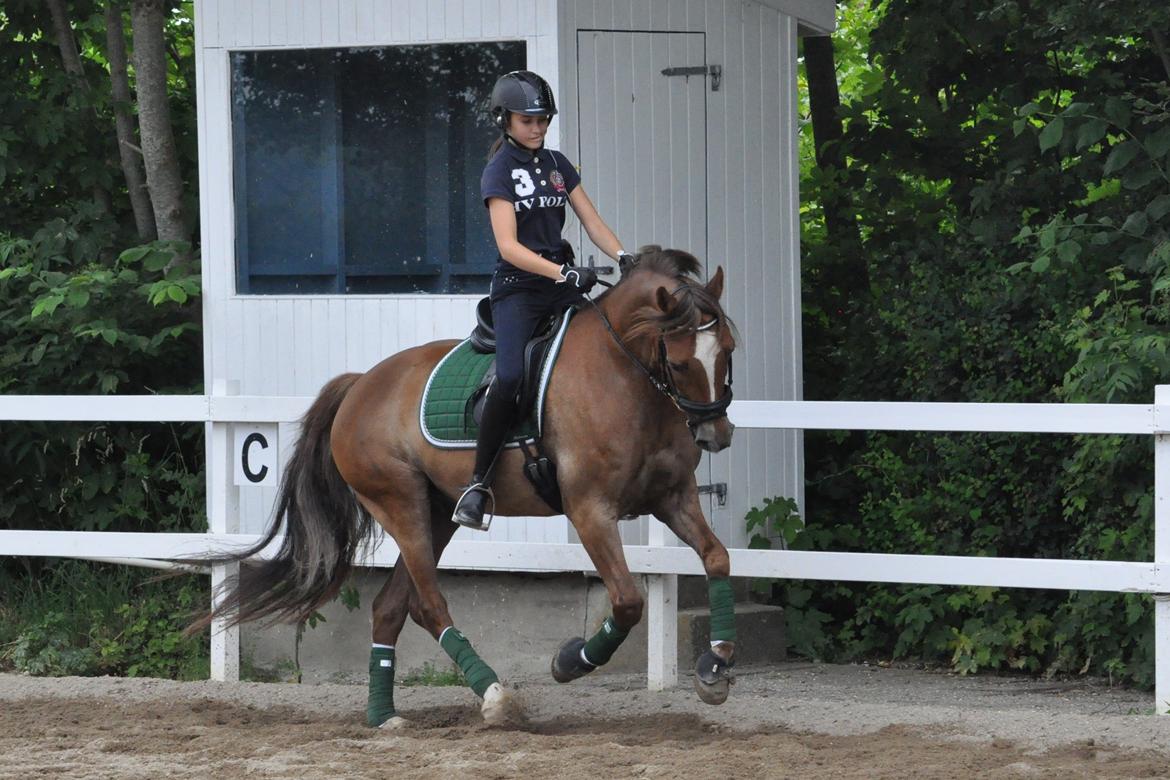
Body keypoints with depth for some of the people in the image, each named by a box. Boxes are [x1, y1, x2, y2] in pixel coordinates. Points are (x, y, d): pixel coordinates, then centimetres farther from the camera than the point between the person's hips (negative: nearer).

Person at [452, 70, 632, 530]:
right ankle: (478, 485, -19)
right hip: (518, 287, -7)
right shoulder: (499, 171, -5)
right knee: (510, 377, -27)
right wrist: (563, 274, -27)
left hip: (562, 282, 7)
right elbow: (509, 246, -16)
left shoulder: (556, 164, 14)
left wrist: (623, 257, -9)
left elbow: (592, 222, 11)